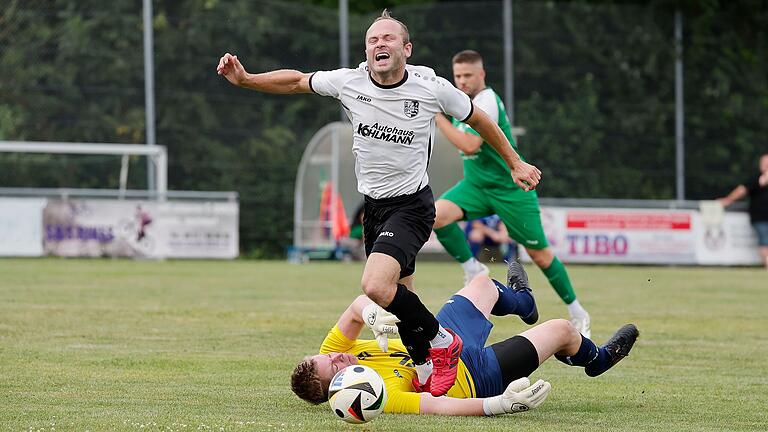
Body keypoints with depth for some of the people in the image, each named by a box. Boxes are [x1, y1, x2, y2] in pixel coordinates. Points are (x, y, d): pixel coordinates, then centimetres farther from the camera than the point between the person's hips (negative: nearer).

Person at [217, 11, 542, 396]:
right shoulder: (348, 82, -4)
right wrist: (245, 79, -1)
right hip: (373, 204, 5)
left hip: (411, 205, -5)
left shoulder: (432, 88, -11)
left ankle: (440, 342, -6)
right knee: (399, 298, 10)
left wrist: (515, 164, 14)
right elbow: (297, 81, 11)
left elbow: (478, 120, 5)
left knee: (376, 286, -26)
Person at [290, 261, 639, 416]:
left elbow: (357, 307, -21)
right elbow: (439, 406, -46)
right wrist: (499, 404, -55)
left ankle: (522, 302, 67)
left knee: (483, 284, 28)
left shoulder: (330, 355, -20)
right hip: (475, 374, -7)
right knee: (562, 330, 5)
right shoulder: (383, 393, -42)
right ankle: (596, 359, 43)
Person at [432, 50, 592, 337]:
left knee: (539, 253, 0)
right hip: (476, 185, 7)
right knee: (437, 215, -22)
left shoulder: (486, 102, -19)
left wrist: (438, 116, -27)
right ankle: (472, 270, -4)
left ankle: (577, 313, 16)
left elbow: (470, 145, -30)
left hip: (509, 189, -7)